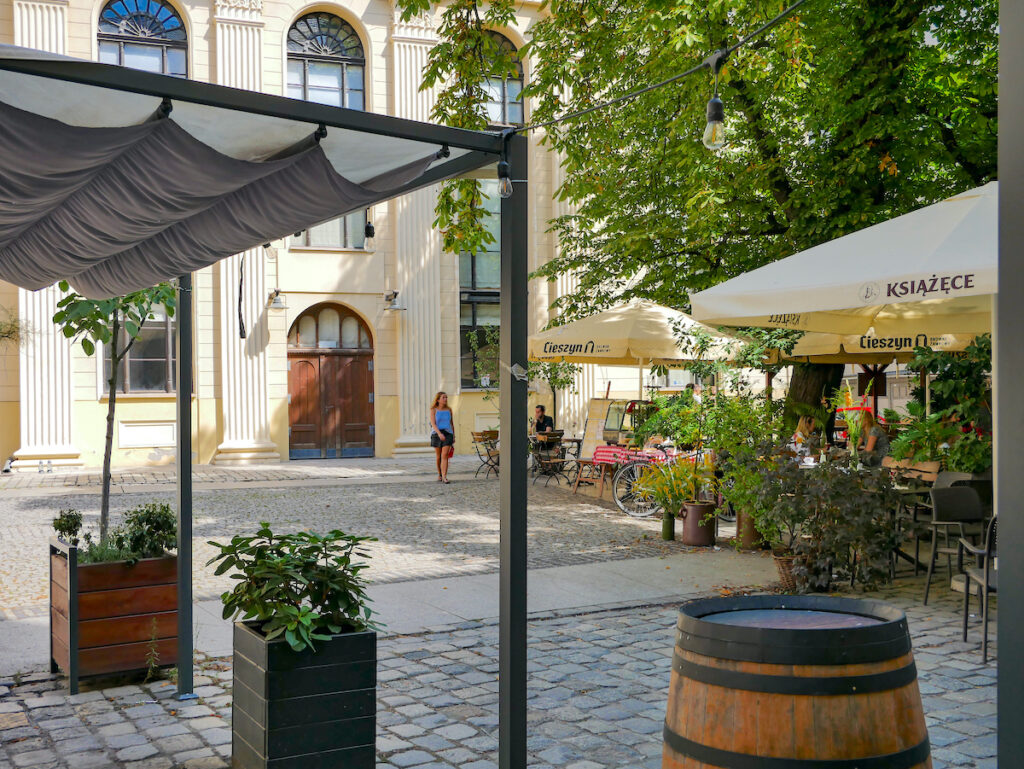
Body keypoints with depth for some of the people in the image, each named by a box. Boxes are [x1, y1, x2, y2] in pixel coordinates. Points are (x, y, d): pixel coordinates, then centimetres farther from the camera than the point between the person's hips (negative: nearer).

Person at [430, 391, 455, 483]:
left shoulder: (449, 409, 7)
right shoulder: (434, 410, -3)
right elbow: (433, 424, -13)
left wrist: (454, 436, 20)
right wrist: (439, 433, -28)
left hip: (447, 434, 1)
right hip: (436, 434, -1)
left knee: (445, 455, -14)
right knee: (439, 457, 9)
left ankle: (444, 477, -21)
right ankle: (439, 475, 27)